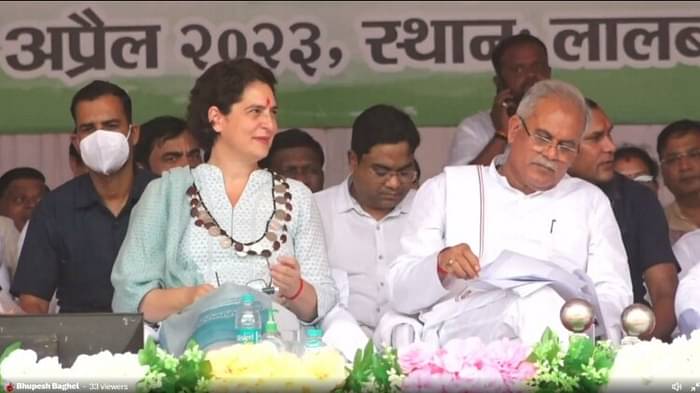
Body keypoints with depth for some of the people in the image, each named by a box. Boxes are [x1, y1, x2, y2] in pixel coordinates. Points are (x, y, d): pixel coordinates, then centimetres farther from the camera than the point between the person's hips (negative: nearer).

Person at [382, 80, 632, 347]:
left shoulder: (590, 202, 26)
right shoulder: (446, 189, 21)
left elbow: (616, 298, 15)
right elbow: (400, 295, 14)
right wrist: (440, 266, -10)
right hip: (459, 331, -2)